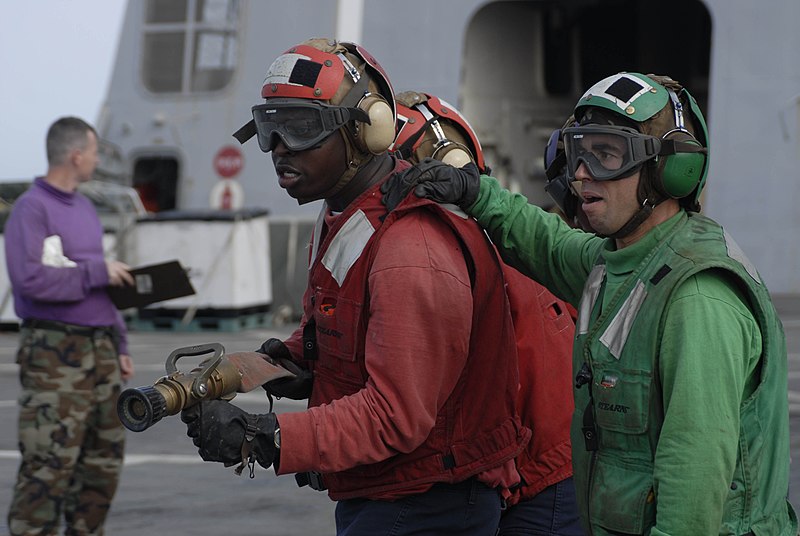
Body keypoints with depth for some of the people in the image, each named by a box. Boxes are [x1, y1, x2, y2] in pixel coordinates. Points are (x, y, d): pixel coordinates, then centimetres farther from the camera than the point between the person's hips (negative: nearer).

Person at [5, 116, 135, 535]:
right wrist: (97, 272, -15)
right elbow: (28, 279, -22)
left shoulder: (84, 208, 17)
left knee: (104, 456, 10)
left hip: (98, 348, 8)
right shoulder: (31, 208, -9)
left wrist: (119, 345, 19)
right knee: (50, 461, -10)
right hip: (53, 354, -8)